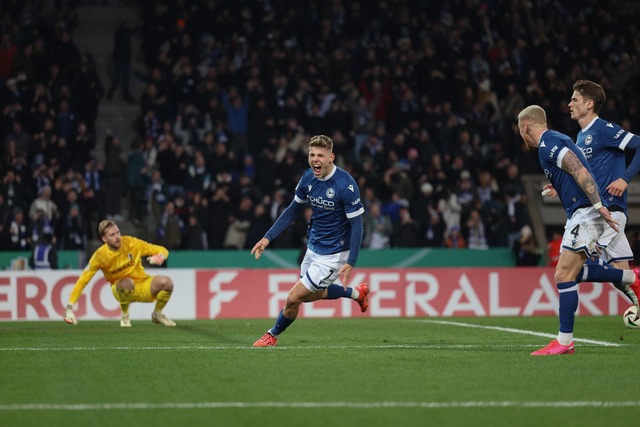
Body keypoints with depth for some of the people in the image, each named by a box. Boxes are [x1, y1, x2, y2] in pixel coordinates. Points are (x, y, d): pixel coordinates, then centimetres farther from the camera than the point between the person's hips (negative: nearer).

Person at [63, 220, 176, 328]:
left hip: (143, 286, 3)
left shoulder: (131, 243, -12)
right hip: (122, 290, -3)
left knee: (167, 282, -26)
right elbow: (83, 280, -12)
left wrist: (159, 257, -28)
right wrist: (70, 307, -19)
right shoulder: (100, 256, -14)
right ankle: (125, 316, -10)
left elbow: (162, 251, -3)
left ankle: (157, 315, 4)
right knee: (126, 283, -40)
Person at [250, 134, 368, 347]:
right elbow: (293, 210, 10)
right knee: (310, 295, 25)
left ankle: (272, 335, 21)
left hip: (333, 254, -8)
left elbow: (356, 224, -21)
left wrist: (350, 263, -27)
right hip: (314, 247, 8)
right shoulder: (308, 178, -4)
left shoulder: (346, 184, -25)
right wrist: (268, 237, 4)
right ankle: (357, 293, 45)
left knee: (294, 297, -5)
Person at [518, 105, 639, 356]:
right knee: (572, 272, 18)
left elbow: (581, 172, -21)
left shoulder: (548, 144, -11)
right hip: (580, 214, 10)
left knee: (564, 276, -9)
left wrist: (598, 206, -25)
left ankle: (565, 341, -8)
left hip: (584, 213, -10)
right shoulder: (556, 141, 20)